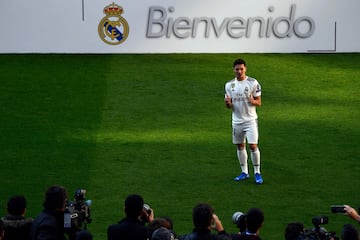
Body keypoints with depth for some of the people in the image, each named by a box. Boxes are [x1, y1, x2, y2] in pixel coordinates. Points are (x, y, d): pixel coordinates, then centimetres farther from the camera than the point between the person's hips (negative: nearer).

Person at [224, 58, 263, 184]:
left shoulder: (253, 83, -6)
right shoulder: (229, 85, 4)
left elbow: (259, 102, -3)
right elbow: (229, 106, 9)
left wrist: (252, 101, -26)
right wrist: (228, 103, -15)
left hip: (250, 120, -4)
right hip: (237, 121, 4)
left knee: (253, 145, -10)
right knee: (240, 146, 9)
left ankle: (257, 173, 0)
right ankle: (244, 172, 20)